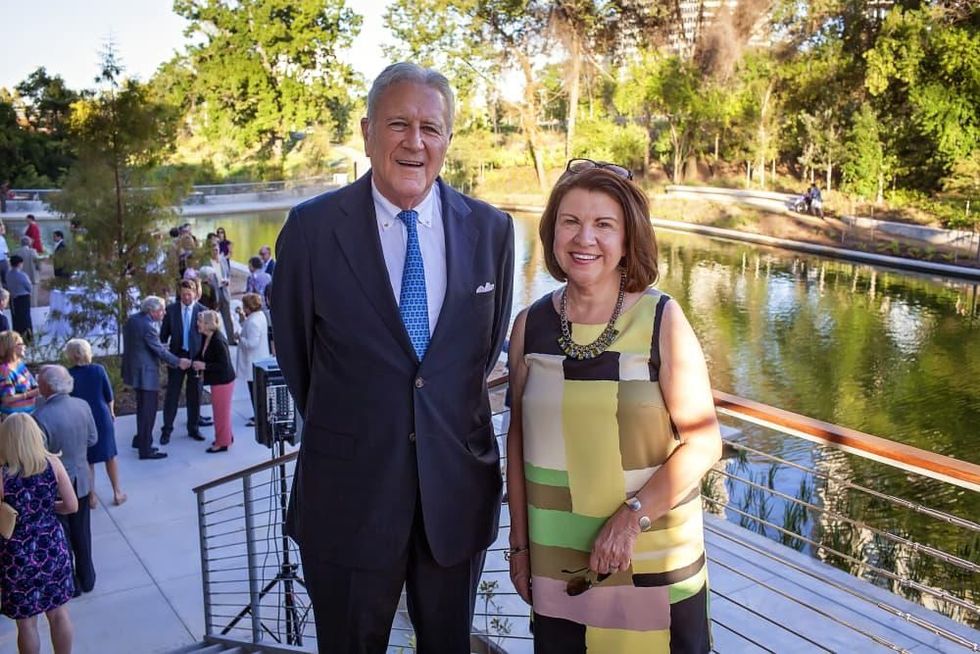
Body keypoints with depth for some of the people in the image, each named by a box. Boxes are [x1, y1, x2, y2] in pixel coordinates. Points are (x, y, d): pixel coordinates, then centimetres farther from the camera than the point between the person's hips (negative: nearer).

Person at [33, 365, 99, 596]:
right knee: (82, 533, 20)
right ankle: (87, 579, 34)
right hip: (81, 480, 5)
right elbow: (93, 439, 1)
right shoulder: (82, 405, -10)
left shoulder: (41, 417, -27)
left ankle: (71, 585, 27)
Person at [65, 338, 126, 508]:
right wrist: (111, 412, 15)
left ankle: (90, 497, 16)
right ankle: (117, 493, 22)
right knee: (110, 456, 15)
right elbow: (109, 396, -3)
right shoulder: (98, 370, -10)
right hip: (102, 417, 1)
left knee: (87, 460, 12)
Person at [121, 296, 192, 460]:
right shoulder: (148, 326, -23)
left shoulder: (131, 319, 4)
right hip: (146, 372, -10)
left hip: (135, 369, 10)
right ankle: (146, 450, 6)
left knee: (142, 408, 24)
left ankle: (140, 440, 37)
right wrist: (178, 362, -8)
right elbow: (160, 350, -19)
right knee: (148, 411, 0)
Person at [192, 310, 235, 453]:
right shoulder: (207, 338, 3)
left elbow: (224, 365, -25)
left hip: (223, 381, -9)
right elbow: (205, 356, 17)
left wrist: (204, 366, -23)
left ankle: (222, 443, 16)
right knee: (222, 410, 21)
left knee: (221, 411, 3)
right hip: (218, 380, 9)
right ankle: (227, 436, 36)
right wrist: (198, 363, -1)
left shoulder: (218, 341, -25)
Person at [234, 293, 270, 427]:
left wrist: (240, 338, -14)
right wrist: (242, 316, 5)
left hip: (253, 363, -10)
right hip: (260, 359, 10)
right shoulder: (260, 315, 4)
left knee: (254, 389, 1)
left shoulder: (253, 322, -26)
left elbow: (251, 343, -28)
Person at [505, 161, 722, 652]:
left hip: (653, 563, -2)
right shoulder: (530, 325, -1)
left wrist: (631, 517, -17)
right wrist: (519, 542, 7)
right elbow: (519, 438, 5)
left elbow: (703, 442, -10)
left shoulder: (663, 321, -8)